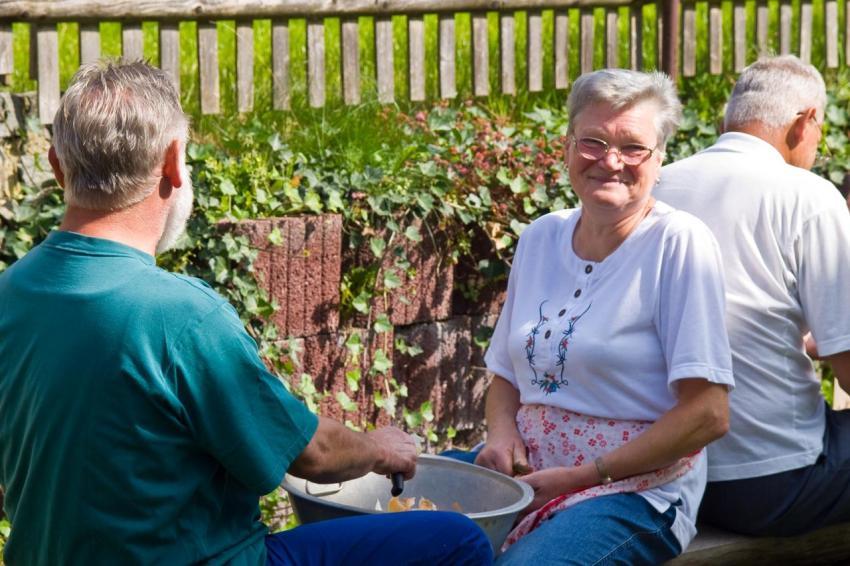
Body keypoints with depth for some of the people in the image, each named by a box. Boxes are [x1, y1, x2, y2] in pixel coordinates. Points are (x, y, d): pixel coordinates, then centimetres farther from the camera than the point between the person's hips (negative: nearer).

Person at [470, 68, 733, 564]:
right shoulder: (540, 239, 10)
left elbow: (707, 415, -12)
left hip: (636, 490, -5)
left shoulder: (679, 243, -9)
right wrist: (501, 433, -2)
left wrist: (586, 476, -14)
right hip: (526, 477, 5)